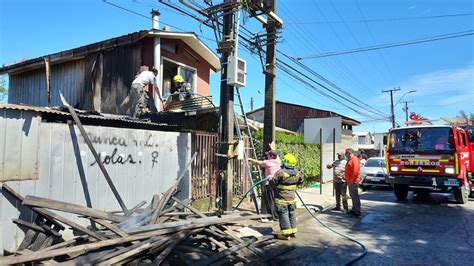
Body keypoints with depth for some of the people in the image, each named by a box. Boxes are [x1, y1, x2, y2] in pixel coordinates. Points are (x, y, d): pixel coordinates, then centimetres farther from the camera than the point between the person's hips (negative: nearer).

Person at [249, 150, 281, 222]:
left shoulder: (267, 162, -9)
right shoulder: (278, 161, 7)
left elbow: (257, 162, 6)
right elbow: (276, 156, 30)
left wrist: (251, 159, 24)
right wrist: (273, 148, 43)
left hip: (270, 183, -7)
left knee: (269, 200, -1)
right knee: (275, 200, 13)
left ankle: (271, 217, 2)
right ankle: (276, 216, 19)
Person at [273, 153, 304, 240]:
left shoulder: (280, 172, -21)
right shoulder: (297, 173, -1)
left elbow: (273, 182, -14)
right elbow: (300, 180, 15)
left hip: (282, 198, -6)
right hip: (292, 198, 6)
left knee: (283, 215, 2)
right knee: (292, 214, 18)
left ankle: (286, 234, 6)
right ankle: (293, 231, 29)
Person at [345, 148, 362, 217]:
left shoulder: (354, 160, -15)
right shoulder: (350, 160, 17)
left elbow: (355, 172, -21)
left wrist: (352, 181, -21)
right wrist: (347, 180, 19)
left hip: (353, 181, -10)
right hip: (350, 181, 10)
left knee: (355, 196, -7)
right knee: (352, 196, 16)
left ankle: (357, 211, -3)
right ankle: (354, 209, 24)